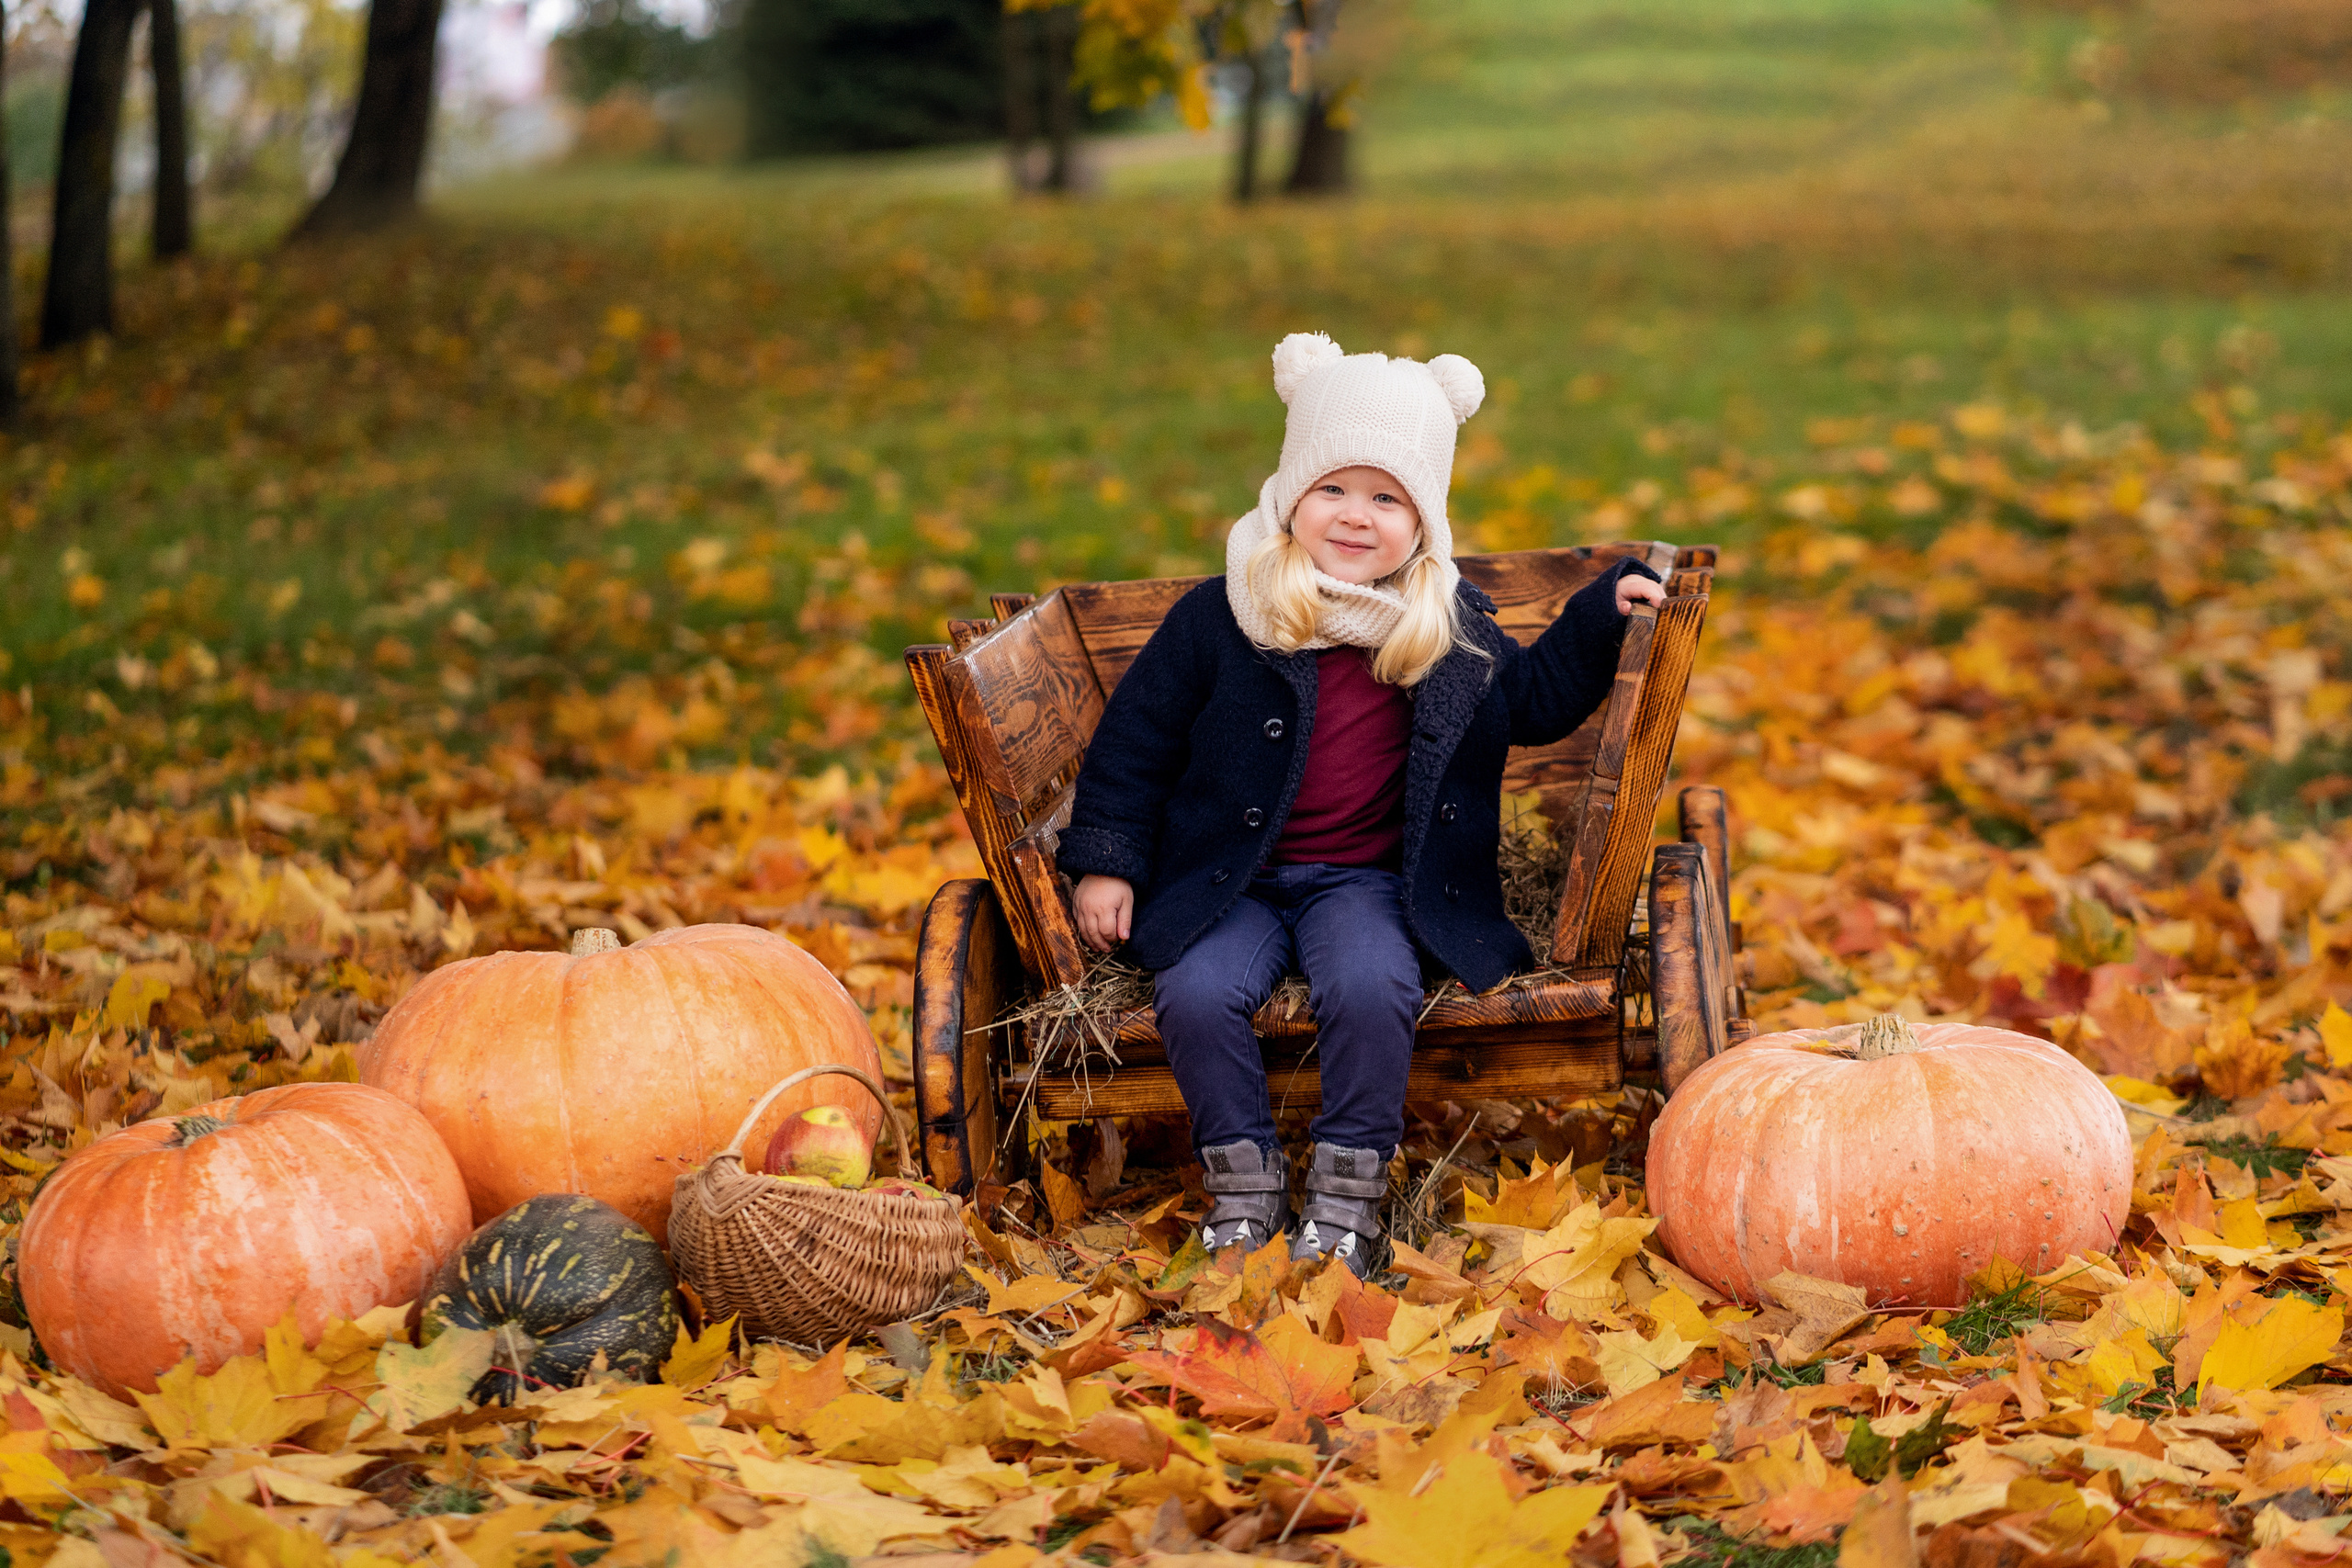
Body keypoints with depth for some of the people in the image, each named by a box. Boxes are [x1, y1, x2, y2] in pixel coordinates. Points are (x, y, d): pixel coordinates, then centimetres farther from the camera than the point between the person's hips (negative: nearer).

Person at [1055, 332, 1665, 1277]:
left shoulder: (1452, 630, 6)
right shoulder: (1218, 617, -1)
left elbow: (1536, 701, 21)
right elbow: (1139, 733, 4)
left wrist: (1603, 613, 8)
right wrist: (1105, 859, -1)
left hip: (1368, 880, 0)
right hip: (1230, 878, 0)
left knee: (1371, 987, -30)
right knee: (1195, 993, -27)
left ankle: (1348, 1188, -12)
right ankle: (1243, 1178, -7)